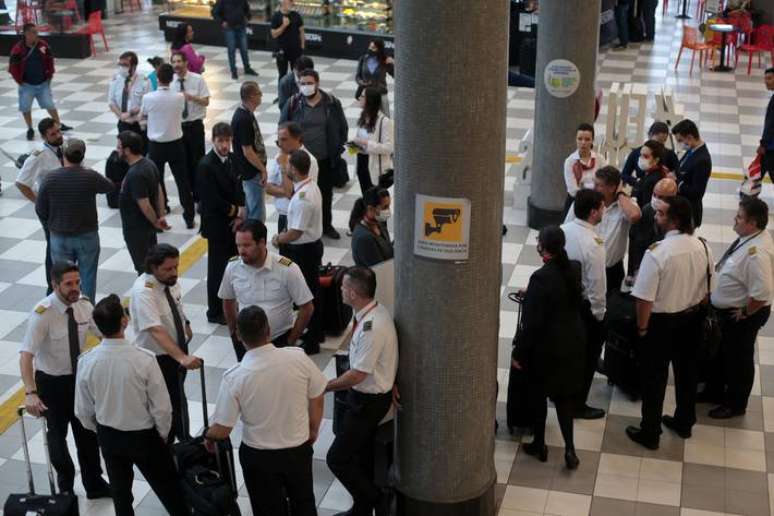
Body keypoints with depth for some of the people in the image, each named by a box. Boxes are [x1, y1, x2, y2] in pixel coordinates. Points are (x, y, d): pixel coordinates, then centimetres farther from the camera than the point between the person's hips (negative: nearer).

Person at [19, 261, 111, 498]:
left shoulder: (84, 305, -12)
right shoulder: (42, 314, -28)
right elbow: (26, 355, -33)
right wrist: (30, 393, -44)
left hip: (79, 376, 4)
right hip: (51, 381, -4)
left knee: (87, 432, 14)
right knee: (57, 435, 13)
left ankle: (94, 484, 34)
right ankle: (65, 487, 37)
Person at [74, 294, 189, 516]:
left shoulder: (86, 362, -18)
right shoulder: (144, 359, -28)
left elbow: (83, 411, -5)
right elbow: (162, 408, -19)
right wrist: (162, 435, 1)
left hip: (108, 437, 3)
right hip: (143, 436, -3)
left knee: (120, 493, 24)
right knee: (168, 490, 18)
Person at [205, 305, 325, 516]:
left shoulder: (235, 377, -24)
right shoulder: (298, 357, -19)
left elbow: (221, 431, -17)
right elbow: (317, 399, -5)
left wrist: (208, 436, 7)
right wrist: (313, 430, 14)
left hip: (259, 457, -2)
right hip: (299, 448, 2)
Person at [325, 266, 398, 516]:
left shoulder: (372, 328, -32)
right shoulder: (375, 311, -2)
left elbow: (357, 375, -25)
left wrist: (327, 386, -12)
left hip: (369, 400, -9)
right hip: (368, 394, 9)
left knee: (337, 458, 0)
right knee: (362, 456, 23)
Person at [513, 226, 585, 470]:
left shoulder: (541, 277, -25)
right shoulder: (575, 269, -5)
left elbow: (532, 322, -21)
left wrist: (519, 353, -10)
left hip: (546, 347, -6)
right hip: (573, 342, 6)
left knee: (538, 394, 15)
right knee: (565, 394, 18)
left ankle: (539, 445, 30)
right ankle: (569, 448, 15)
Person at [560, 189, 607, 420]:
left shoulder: (562, 230, -9)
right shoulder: (594, 244, -28)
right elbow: (597, 286, -23)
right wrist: (599, 314, -7)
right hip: (584, 306, -7)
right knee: (587, 356, 12)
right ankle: (577, 405, 25)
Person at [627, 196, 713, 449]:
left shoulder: (657, 253, -28)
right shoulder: (702, 247, -10)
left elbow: (645, 298, -24)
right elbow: (706, 290, 1)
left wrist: (641, 327, -9)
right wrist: (694, 311, 16)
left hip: (661, 322, -5)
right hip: (692, 319, 6)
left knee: (654, 377, 11)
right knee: (687, 370, 23)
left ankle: (650, 433, 24)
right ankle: (684, 422, 43)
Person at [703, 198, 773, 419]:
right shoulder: (750, 237, -4)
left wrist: (745, 313, -22)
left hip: (742, 315, -9)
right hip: (729, 309, 9)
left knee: (738, 359, 12)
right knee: (722, 351, 26)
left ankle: (735, 404, 34)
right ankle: (715, 391, 47)